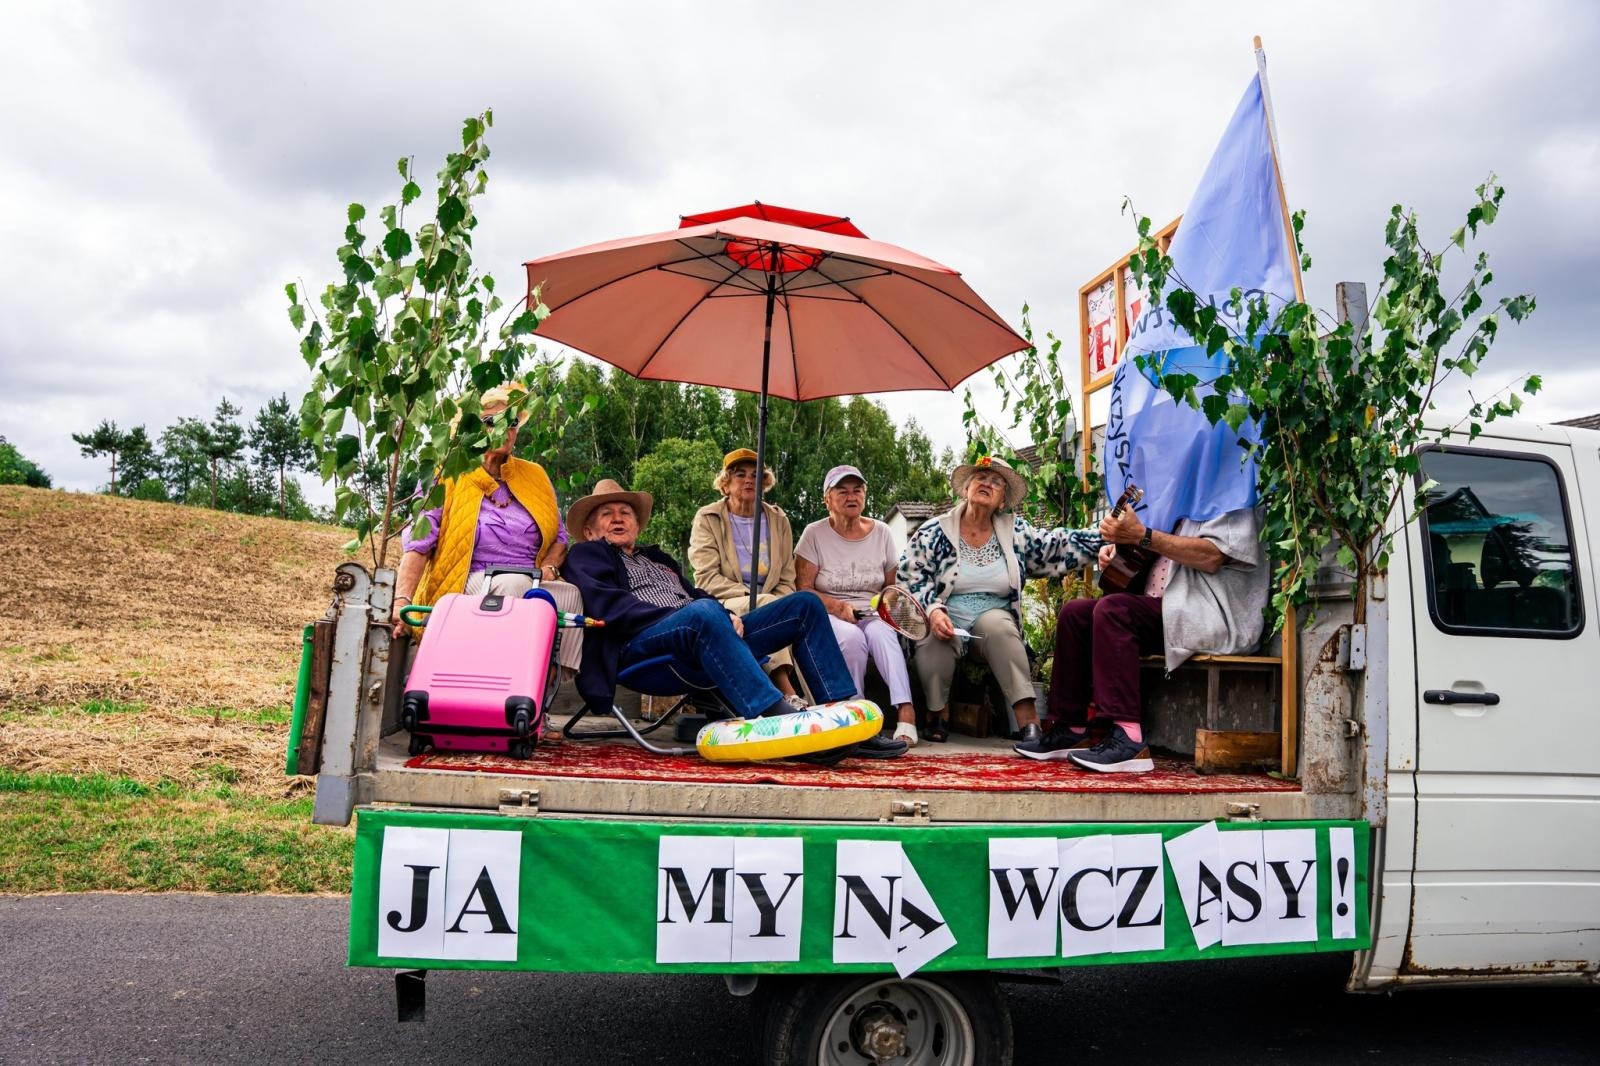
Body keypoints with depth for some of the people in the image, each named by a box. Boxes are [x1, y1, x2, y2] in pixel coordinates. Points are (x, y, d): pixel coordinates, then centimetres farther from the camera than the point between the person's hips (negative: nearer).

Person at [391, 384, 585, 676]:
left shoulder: (535, 477, 16)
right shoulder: (447, 479, 4)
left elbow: (559, 537, 20)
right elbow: (418, 544, -5)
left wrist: (549, 567, -3)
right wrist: (402, 601, -19)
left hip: (533, 584, 3)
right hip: (469, 585, -3)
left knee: (569, 593, -29)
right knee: (514, 584, -36)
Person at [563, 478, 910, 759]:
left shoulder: (659, 558, 39)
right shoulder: (587, 555, 18)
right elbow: (611, 607, -1)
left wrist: (728, 617, 0)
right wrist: (680, 613, -13)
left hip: (701, 634, 7)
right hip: (638, 645, -7)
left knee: (804, 604, -3)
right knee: (703, 612, -40)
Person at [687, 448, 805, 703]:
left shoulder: (778, 520, 17)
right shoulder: (708, 518, 7)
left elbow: (787, 581, 13)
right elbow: (706, 578, -5)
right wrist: (752, 597, -17)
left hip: (768, 609, 3)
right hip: (723, 609, -3)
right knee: (766, 604, -34)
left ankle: (788, 694, -43)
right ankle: (788, 692, -44)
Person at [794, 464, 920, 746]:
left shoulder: (882, 533, 10)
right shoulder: (815, 533, 1)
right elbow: (803, 590, -4)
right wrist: (840, 607, -18)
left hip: (872, 615, 2)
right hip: (828, 617, -2)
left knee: (881, 633, -33)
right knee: (852, 637, -36)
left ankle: (906, 712, -45)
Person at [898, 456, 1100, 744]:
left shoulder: (1016, 531, 7)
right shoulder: (934, 533, 1)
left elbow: (1059, 546, 3)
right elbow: (911, 576, -4)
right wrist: (933, 611, -20)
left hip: (994, 620, 1)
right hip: (945, 618, -1)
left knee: (997, 623, -32)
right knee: (934, 637, -34)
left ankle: (1029, 720, -35)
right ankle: (936, 716, -12)